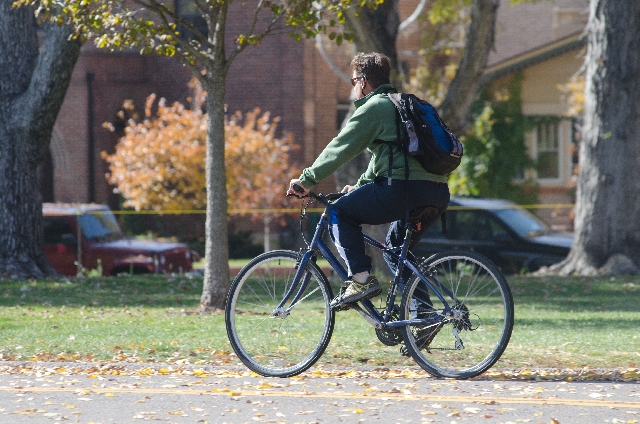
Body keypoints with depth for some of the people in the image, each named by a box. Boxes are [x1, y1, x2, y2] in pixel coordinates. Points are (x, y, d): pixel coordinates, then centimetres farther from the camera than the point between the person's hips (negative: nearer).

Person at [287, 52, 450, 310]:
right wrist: (360, 185, 38)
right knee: (396, 247, 26)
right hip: (439, 193, 9)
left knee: (339, 213, 3)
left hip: (405, 188, -9)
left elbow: (340, 148, -2)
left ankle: (361, 279, -8)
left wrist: (307, 179, 5)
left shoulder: (373, 107, 0)